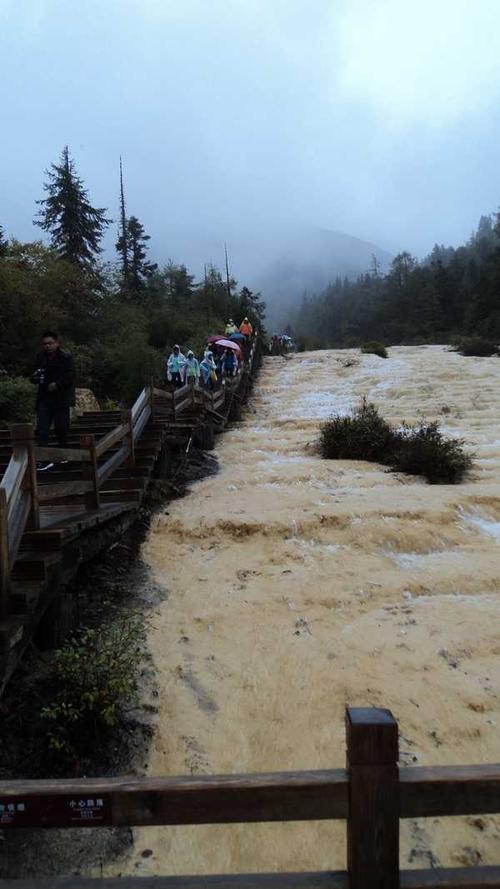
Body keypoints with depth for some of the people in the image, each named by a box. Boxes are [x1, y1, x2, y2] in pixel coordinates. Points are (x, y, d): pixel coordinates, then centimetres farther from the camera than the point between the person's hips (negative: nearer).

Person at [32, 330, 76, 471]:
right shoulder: (40, 357, 10)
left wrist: (57, 384, -20)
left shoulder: (66, 357, -5)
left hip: (61, 399, -4)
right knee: (41, 429, -5)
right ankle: (45, 460, -3)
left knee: (61, 428, 4)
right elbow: (35, 377, 16)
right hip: (44, 399, 4)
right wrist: (35, 378, -6)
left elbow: (70, 377, -10)